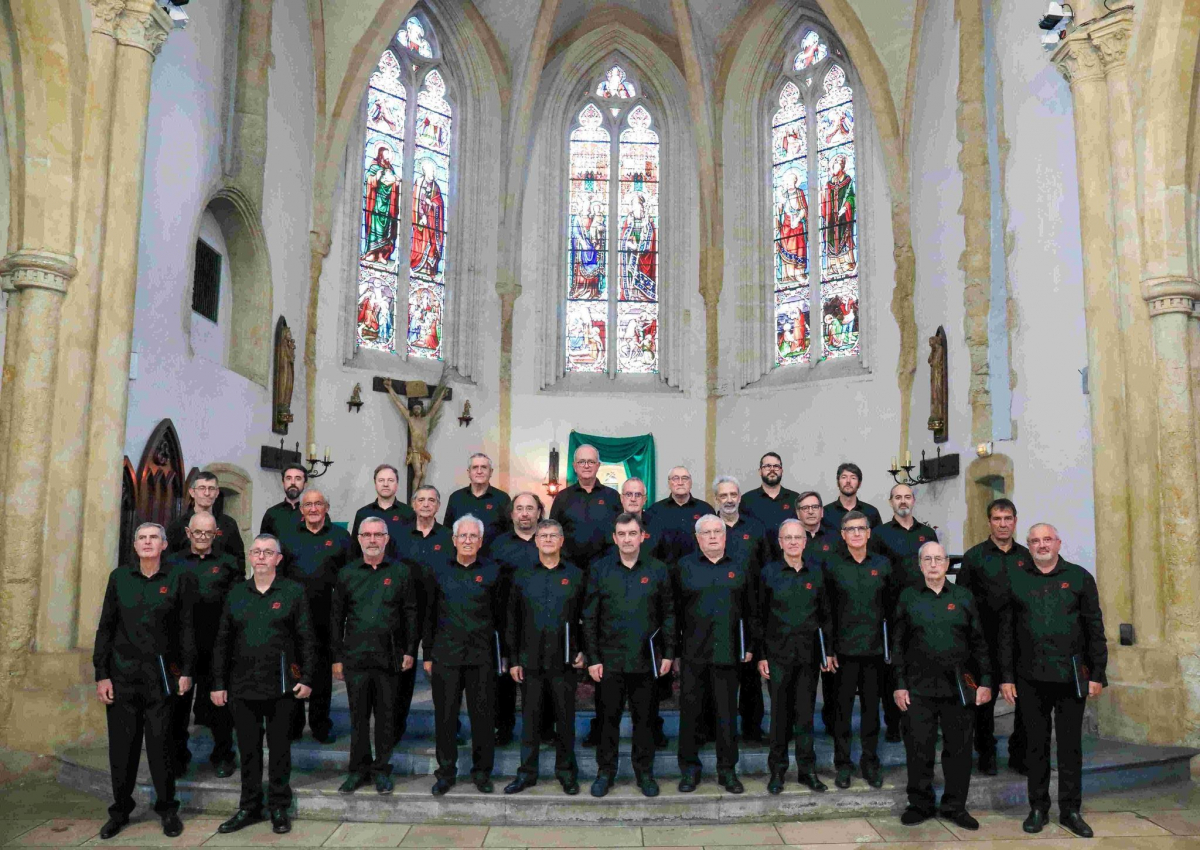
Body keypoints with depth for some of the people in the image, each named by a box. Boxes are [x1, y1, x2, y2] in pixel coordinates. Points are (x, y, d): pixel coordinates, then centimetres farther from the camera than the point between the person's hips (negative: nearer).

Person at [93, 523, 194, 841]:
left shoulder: (178, 578, -1)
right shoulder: (119, 577, 5)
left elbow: (186, 628, 1)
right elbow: (105, 627, 6)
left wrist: (186, 671, -2)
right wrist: (101, 675, 1)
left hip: (160, 675, -2)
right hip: (122, 674, 2)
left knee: (160, 744, 1)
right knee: (121, 745, 7)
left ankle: (167, 809, 17)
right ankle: (120, 811, 24)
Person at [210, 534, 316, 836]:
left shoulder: (294, 591, -1)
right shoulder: (236, 594, 9)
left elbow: (307, 639, -2)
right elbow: (222, 641, 11)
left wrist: (306, 678, -7)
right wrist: (218, 683, 6)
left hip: (280, 685, -3)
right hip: (242, 685, 3)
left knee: (279, 748, 6)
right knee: (248, 748, 10)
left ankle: (279, 808, 19)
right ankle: (249, 807, 24)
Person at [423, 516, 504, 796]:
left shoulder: (492, 572, 4)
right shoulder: (438, 571, 6)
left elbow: (501, 615, 7)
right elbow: (429, 615, 9)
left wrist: (505, 654, 5)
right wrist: (427, 655, 7)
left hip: (481, 656, 0)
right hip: (445, 655, 1)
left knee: (482, 716, 4)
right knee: (445, 716, 5)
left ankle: (482, 772, 19)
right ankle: (446, 772, 19)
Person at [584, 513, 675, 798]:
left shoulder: (658, 570, 1)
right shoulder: (600, 569, 0)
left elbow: (668, 614, 5)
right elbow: (589, 618, 1)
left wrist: (668, 653, 1)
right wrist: (593, 658, -2)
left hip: (646, 660, 0)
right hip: (609, 660, 0)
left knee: (645, 718, 9)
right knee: (608, 718, 8)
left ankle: (644, 772, 25)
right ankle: (605, 771, 23)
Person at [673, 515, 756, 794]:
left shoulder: (739, 568, 10)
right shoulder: (684, 567, 5)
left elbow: (749, 611, 12)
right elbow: (674, 611, 3)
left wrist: (749, 646, 7)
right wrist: (673, 651, 1)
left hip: (727, 653, 1)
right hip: (692, 654, -1)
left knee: (727, 713, 6)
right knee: (689, 711, 5)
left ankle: (727, 770, 18)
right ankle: (690, 769, 18)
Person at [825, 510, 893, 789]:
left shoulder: (882, 565, 6)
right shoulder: (832, 565, -2)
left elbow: (890, 603, 11)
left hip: (874, 648, 2)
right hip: (844, 648, -2)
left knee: (872, 707, 10)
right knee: (843, 707, 4)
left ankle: (871, 763, 23)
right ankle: (843, 764, 16)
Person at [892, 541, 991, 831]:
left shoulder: (964, 597, 8)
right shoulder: (908, 597, 6)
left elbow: (978, 642, 9)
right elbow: (897, 644, 5)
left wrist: (985, 681, 2)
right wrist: (899, 684, 0)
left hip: (958, 687, 1)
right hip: (919, 687, -1)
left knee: (958, 748, 6)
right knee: (918, 748, 2)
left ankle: (955, 806, 21)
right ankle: (920, 804, 17)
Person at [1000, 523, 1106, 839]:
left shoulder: (1079, 577, 4)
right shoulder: (1014, 579, 5)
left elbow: (1095, 628, 4)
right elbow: (1005, 632, 5)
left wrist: (1097, 674, -1)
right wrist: (1006, 676, 1)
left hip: (1072, 676, 0)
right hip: (1031, 678, 1)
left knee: (1070, 744, 7)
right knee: (1036, 744, 9)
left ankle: (1070, 809, 19)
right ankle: (1038, 808, 20)